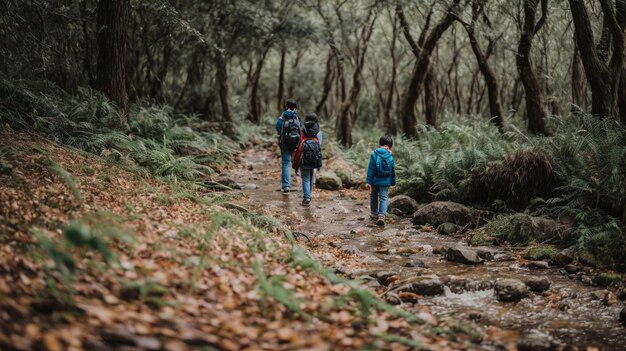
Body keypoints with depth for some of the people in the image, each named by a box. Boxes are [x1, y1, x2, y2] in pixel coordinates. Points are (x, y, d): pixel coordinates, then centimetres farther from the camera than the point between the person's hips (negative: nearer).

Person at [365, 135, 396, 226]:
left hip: (375, 181, 0)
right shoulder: (390, 157, -4)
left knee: (374, 197, 19)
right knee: (384, 198, 3)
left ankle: (374, 214, 32)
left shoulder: (374, 154, -9)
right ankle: (382, 215, -15)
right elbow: (393, 171, 5)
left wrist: (368, 181, -6)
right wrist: (393, 183, 17)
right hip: (385, 182, 0)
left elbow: (370, 169, -10)